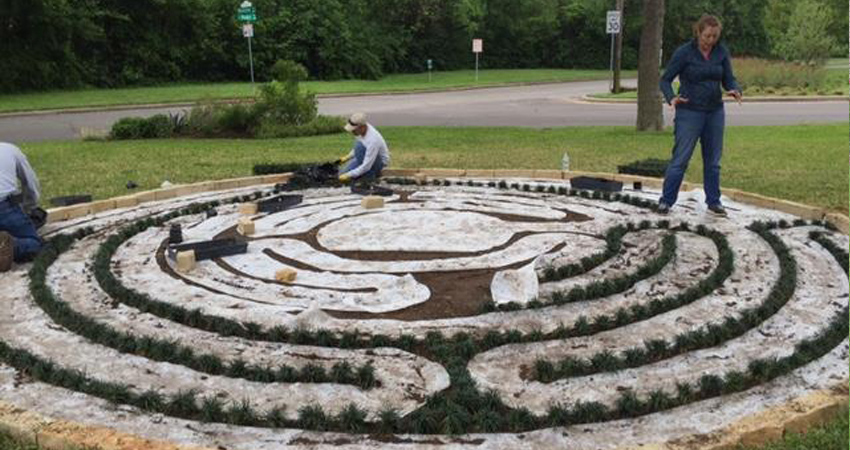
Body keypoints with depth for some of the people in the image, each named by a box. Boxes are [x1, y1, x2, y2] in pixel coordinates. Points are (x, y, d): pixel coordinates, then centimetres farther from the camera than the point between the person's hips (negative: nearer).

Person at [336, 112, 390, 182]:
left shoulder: (372, 140, -36)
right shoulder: (361, 128, -11)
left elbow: (367, 165, -36)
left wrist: (349, 175, -34)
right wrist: (346, 157, 3)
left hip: (380, 162, -7)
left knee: (360, 146, -33)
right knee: (342, 174, -4)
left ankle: (369, 174, -16)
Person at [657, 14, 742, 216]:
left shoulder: (722, 52, 1)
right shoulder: (684, 52, -12)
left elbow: (728, 80, 3)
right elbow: (665, 80, -8)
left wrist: (735, 90, -21)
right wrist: (671, 99, -27)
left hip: (715, 112, 4)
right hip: (689, 112, -4)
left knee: (713, 159, 9)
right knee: (680, 159, -5)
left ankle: (713, 201, 19)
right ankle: (666, 201, 5)